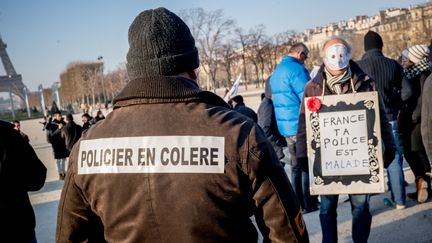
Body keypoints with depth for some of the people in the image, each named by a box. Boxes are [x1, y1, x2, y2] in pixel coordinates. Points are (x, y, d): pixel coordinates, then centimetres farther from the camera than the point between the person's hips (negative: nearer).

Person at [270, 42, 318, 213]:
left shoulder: (276, 72, 16)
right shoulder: (296, 69, -14)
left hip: (285, 127, 9)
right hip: (301, 126, -8)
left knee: (296, 166, 14)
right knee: (308, 166, 0)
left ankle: (299, 203, 21)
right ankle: (310, 203, 6)